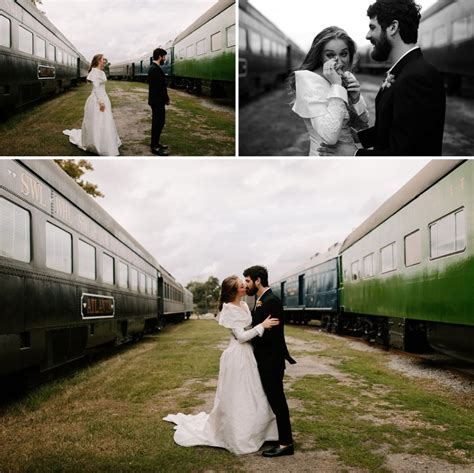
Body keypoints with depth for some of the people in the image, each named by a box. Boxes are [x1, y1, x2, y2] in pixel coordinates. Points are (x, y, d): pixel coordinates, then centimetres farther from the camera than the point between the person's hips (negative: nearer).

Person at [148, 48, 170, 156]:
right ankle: (155, 147, -1)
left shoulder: (153, 68, 13)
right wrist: (166, 99, -11)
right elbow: (160, 87, -22)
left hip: (156, 100, 10)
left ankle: (155, 143, 26)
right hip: (158, 101, -10)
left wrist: (164, 98, 14)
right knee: (158, 123, -5)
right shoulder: (156, 69, -20)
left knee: (158, 122, 17)